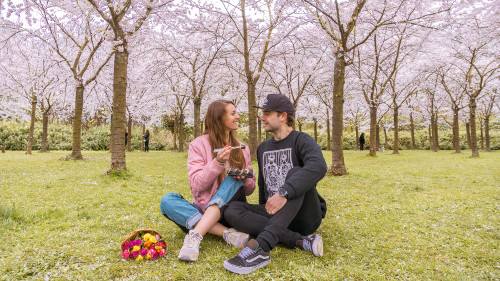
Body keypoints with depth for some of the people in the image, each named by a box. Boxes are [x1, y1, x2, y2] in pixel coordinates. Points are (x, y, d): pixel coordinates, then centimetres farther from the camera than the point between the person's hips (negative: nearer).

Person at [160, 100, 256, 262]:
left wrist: (245, 179, -15)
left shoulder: (241, 149, 7)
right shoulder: (199, 144, -3)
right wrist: (218, 162, -26)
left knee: (234, 179, -26)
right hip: (203, 211, -1)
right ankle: (227, 233, -32)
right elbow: (197, 185, -12)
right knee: (167, 201, -24)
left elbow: (249, 190, 8)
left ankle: (195, 235, -35)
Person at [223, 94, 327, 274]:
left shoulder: (302, 141, -7)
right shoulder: (263, 148, 14)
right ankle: (300, 241, -25)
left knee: (295, 174, -31)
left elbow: (318, 167, -30)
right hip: (273, 215, 6)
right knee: (232, 210, -18)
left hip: (306, 216, -5)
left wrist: (284, 193, -39)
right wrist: (265, 211, 22)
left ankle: (260, 246, -46)